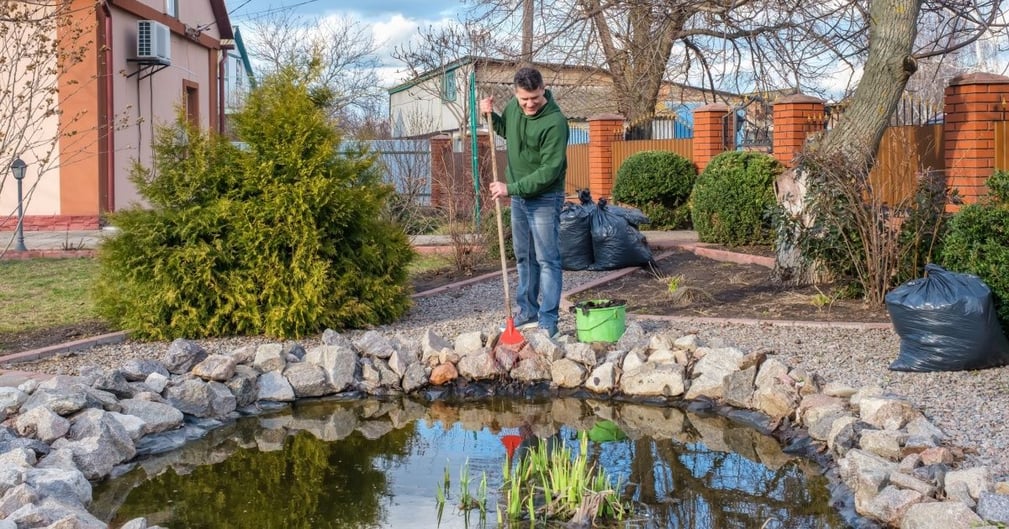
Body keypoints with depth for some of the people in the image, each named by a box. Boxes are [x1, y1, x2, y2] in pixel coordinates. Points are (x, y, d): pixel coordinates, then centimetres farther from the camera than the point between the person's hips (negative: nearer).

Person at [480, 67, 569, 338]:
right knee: (524, 257, 15)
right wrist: (491, 116, 4)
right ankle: (528, 312, 26)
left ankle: (548, 321, -1)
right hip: (518, 196, 8)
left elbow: (549, 171, -24)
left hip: (544, 199, -7)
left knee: (547, 260, -4)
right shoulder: (513, 107, 0)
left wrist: (511, 188, -23)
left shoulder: (555, 122, -23)